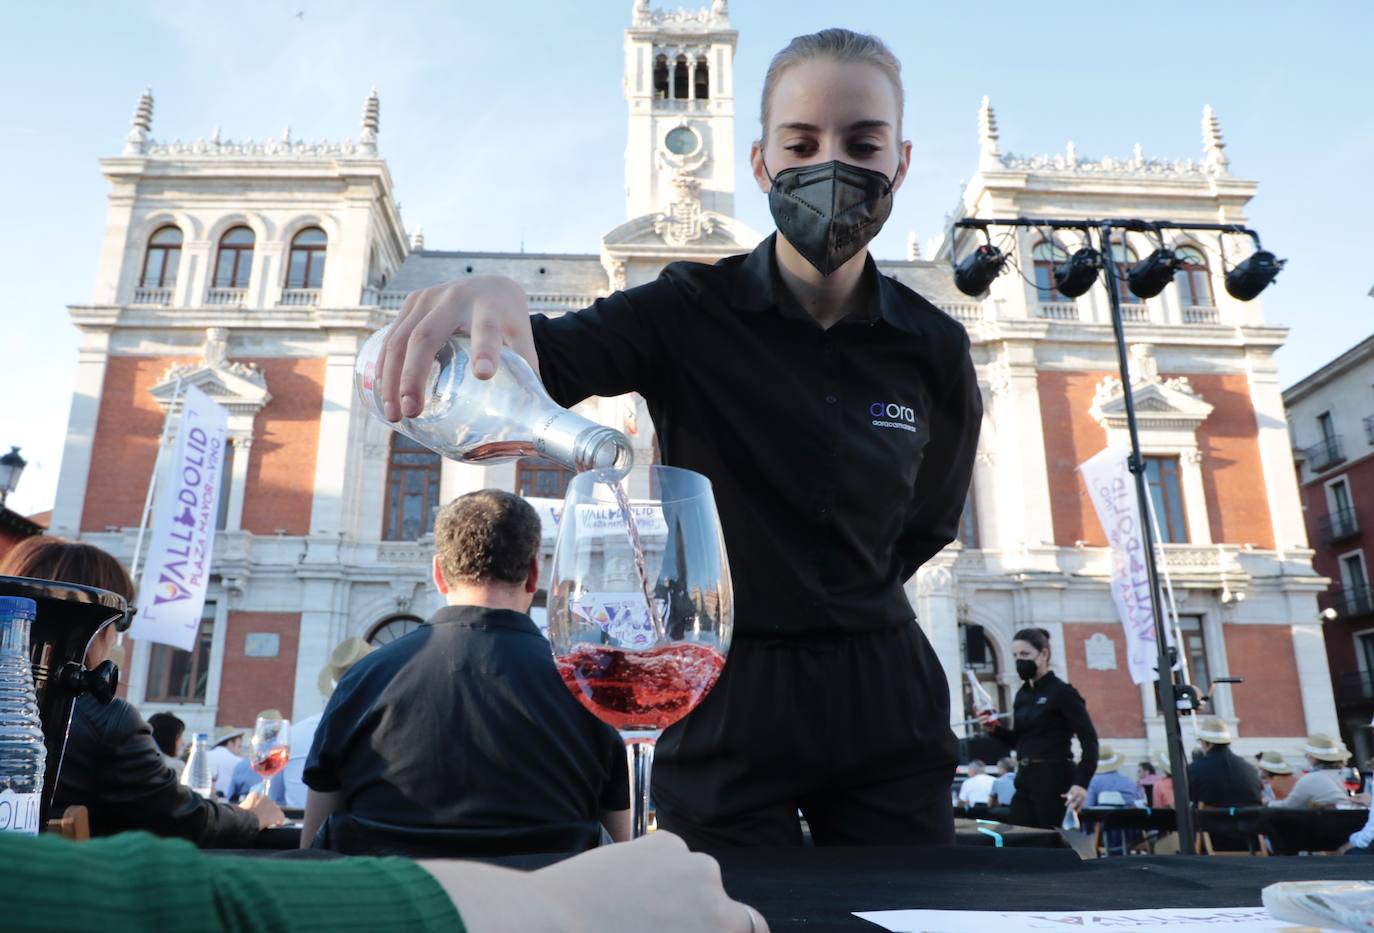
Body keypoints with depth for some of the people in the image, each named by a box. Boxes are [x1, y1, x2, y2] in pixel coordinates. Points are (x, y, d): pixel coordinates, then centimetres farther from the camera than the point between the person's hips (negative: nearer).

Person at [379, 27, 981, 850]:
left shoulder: (934, 348, -1)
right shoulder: (691, 312, -9)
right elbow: (541, 362, -26)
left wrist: (840, 598, 8)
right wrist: (493, 303, -48)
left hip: (880, 691, 3)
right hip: (728, 691, -2)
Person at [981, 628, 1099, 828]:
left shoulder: (1062, 692, -8)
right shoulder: (1022, 695, 13)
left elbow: (1089, 739, -13)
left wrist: (1082, 782, -23)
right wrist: (995, 729, 1)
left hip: (1054, 778, -7)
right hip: (1025, 778, 7)